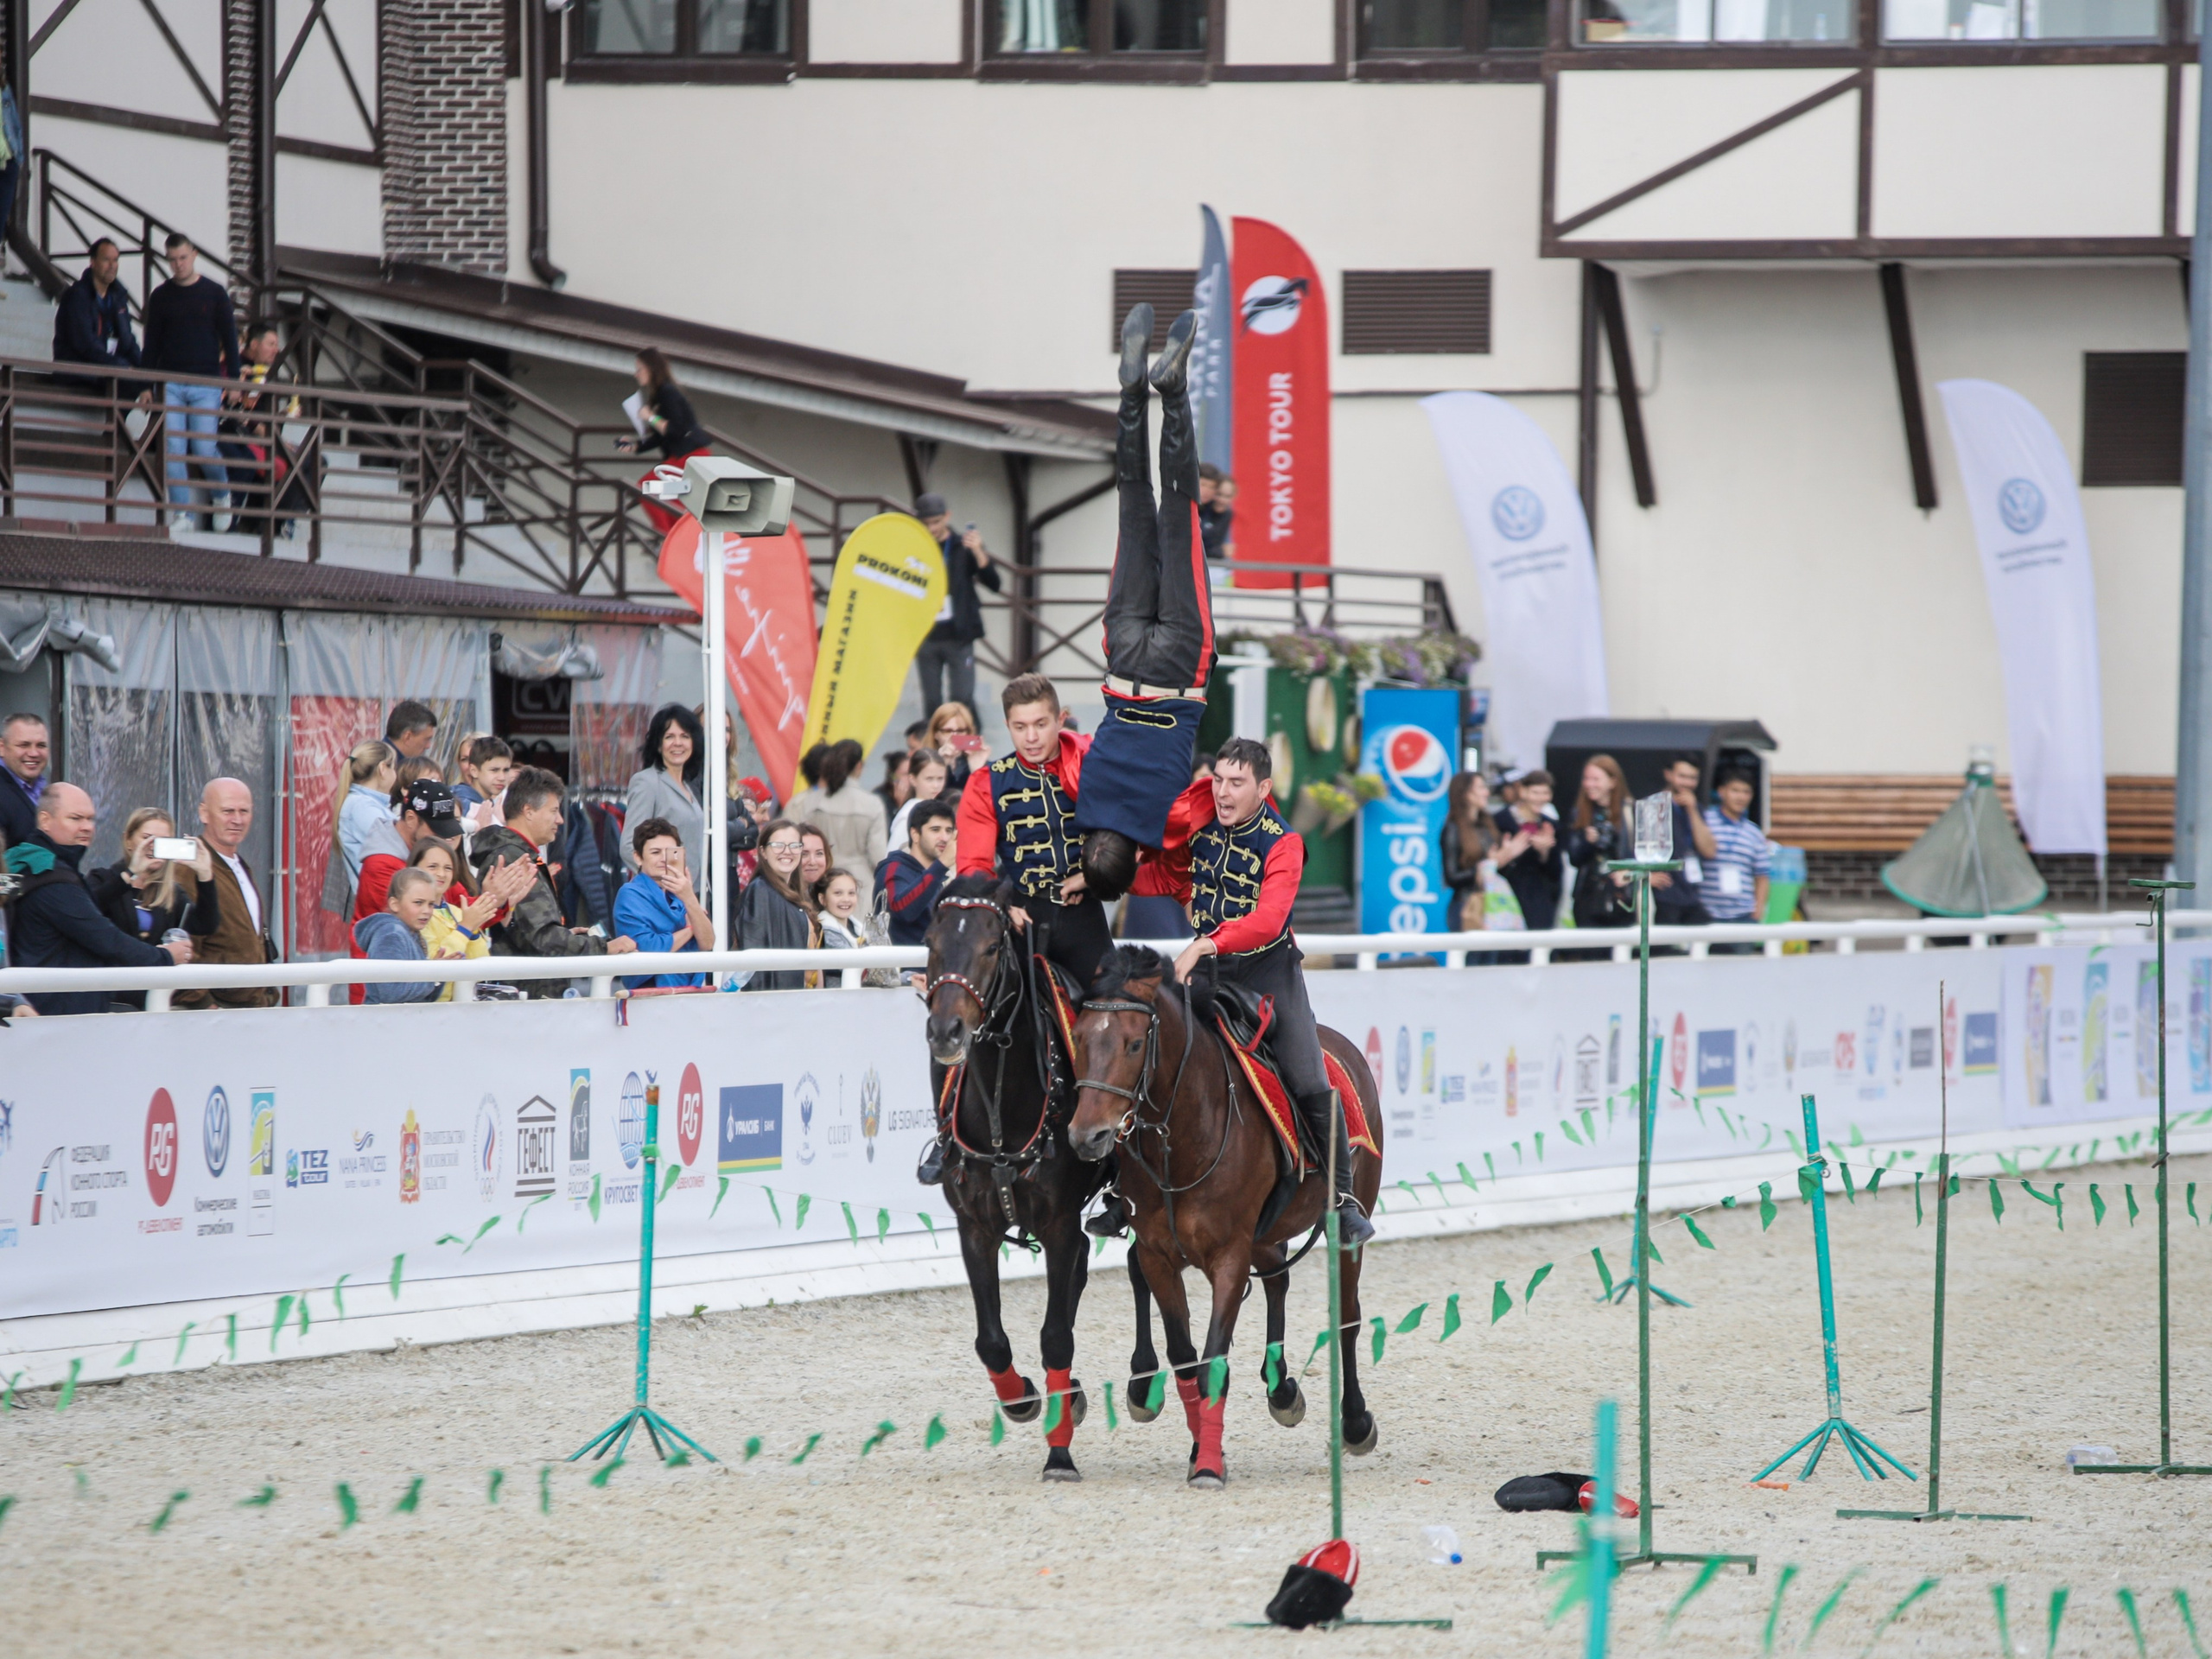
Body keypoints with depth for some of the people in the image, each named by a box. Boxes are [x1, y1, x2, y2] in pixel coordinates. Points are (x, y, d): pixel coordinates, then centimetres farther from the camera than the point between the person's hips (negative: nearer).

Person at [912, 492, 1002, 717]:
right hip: (925, 638, 2)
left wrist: (978, 552, -17)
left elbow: (994, 584, -3)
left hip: (958, 637, -2)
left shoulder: (963, 547, 3)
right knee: (931, 702, 4)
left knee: (962, 699, -6)